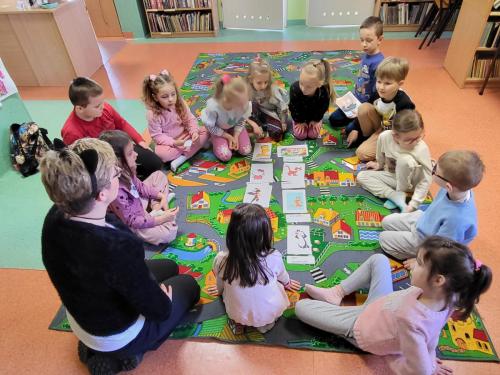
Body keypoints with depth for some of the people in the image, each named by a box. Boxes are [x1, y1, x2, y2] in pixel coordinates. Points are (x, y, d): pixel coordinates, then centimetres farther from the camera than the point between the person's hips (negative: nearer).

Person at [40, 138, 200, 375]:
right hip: (116, 336, -6)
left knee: (169, 267, 24)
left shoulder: (55, 217, -21)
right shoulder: (118, 247, -43)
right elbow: (159, 310, -23)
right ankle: (117, 354, 9)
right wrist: (162, 298, -6)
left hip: (81, 317, 6)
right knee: (188, 285, 19)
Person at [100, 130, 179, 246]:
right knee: (169, 233, -28)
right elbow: (132, 221, -29)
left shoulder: (124, 171, -13)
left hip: (139, 201, 9)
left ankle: (157, 208, 3)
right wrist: (161, 219, -27)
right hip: (133, 225, -8)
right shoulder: (116, 190, -37)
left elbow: (140, 186, 7)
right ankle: (158, 215, 2)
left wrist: (161, 196, -4)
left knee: (159, 175, 15)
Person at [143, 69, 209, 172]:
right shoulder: (152, 114, -23)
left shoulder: (180, 103, -11)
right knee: (161, 153, -35)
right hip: (168, 142, -4)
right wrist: (174, 142, -31)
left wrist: (194, 132, -25)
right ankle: (191, 146, -16)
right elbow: (157, 136, -19)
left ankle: (182, 158, -22)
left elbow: (190, 120, -4)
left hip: (185, 135, 5)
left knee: (205, 131, -14)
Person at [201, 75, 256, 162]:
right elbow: (210, 127, -21)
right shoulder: (213, 107, -40)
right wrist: (228, 136, -16)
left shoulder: (244, 103, -32)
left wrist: (236, 136, -17)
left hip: (235, 126, 3)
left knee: (246, 151, -4)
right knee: (225, 156, -15)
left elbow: (242, 120, -10)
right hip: (218, 130, -2)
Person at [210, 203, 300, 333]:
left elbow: (220, 289, -2)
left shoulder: (222, 261, -25)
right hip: (272, 313, 1)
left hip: (238, 316, 0)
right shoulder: (274, 257, -25)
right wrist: (287, 283, 26)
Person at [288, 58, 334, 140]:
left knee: (313, 135, -3)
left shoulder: (325, 92, -40)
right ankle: (302, 122, 26)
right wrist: (300, 121, -10)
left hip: (314, 114, 0)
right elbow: (294, 108, -20)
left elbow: (322, 109, -16)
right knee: (300, 135, -5)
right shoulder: (294, 88, -40)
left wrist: (316, 120, -4)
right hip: (300, 115, 0)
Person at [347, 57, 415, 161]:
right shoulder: (377, 94, -15)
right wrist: (355, 130, 5)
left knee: (362, 153, -23)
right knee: (364, 108, -20)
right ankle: (367, 137, -1)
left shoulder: (404, 104, -32)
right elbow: (363, 112, 2)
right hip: (380, 127, 6)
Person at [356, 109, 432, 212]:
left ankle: (400, 193, -13)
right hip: (392, 176, 5)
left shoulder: (422, 149, -32)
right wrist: (379, 165, 22)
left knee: (405, 159, -35)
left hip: (411, 182, -5)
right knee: (361, 176, -9)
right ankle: (396, 197, -19)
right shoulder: (384, 137, -24)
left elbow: (426, 180, -26)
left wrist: (413, 204, -31)